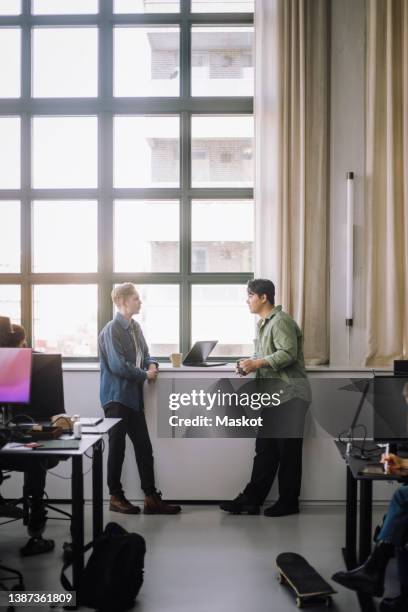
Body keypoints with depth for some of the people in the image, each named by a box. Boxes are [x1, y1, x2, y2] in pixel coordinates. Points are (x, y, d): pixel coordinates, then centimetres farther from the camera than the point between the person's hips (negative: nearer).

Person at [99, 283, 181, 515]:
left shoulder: (136, 327, 12)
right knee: (117, 448, 3)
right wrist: (145, 375, -10)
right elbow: (118, 366, -21)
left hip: (134, 396, 8)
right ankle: (116, 497, 16)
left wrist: (152, 364, -3)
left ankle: (152, 498, 13)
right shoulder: (112, 330, -14)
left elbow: (145, 354, 20)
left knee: (144, 447, 7)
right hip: (117, 397, -8)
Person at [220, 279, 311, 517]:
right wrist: (251, 363, 6)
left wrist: (258, 363, -22)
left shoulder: (281, 321, -13)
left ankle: (288, 503, 12)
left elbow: (288, 354, -24)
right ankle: (251, 500, 13)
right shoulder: (264, 323, 18)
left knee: (288, 451, 1)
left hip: (290, 396, -9)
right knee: (265, 449, 9)